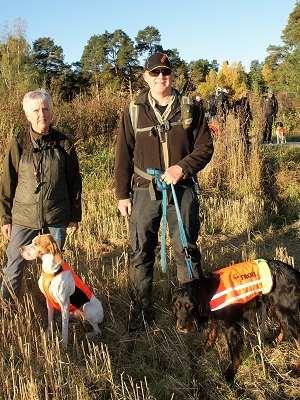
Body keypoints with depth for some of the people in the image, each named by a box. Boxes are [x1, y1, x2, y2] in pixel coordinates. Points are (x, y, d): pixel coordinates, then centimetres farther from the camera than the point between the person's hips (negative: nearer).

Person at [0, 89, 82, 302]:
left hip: (56, 219, 1)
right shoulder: (19, 142, -5)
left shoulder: (63, 144, -3)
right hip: (23, 217, 0)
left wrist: (75, 215, 8)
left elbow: (74, 182, 4)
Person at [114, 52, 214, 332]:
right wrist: (122, 195, 3)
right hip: (144, 191, 1)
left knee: (186, 250, 9)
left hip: (182, 189, 0)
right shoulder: (133, 111, 4)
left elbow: (205, 147, 4)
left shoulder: (190, 108, 3)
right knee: (141, 253, 6)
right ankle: (140, 311, 20)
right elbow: (123, 156, 6)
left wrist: (182, 167, -14)